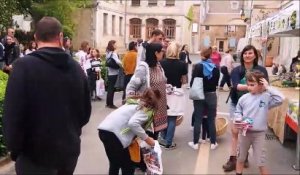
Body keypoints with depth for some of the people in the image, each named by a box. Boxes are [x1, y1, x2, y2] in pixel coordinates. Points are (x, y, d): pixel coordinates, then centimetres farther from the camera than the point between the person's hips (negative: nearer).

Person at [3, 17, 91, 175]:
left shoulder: (24, 66, -14)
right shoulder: (76, 67, 2)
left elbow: (12, 115, -18)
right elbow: (85, 112, 8)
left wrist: (14, 149, -3)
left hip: (35, 154, -5)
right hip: (70, 150, 5)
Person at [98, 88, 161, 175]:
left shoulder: (136, 103, 22)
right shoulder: (148, 109, -2)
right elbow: (133, 123, -19)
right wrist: (146, 138, -10)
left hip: (104, 129, 9)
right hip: (113, 133, -9)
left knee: (115, 164, 24)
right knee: (128, 167, 5)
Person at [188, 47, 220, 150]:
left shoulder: (198, 67, -10)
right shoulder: (215, 68, -3)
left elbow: (192, 82, -9)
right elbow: (216, 82, 5)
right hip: (211, 95, 2)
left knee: (198, 120, 5)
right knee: (211, 120, 9)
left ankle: (195, 143, 11)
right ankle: (213, 143, 15)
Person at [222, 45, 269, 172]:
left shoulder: (261, 70, -6)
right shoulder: (236, 70, -7)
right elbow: (236, 86, -22)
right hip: (236, 105, 0)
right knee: (235, 131, 2)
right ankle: (233, 159, 11)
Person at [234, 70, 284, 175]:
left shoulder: (266, 97, -10)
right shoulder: (244, 98, -3)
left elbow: (280, 99, -25)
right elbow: (238, 112, 7)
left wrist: (268, 87, -22)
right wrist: (238, 119, -13)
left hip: (259, 133, -3)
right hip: (244, 132, 3)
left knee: (261, 161, 5)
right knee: (241, 157, 19)